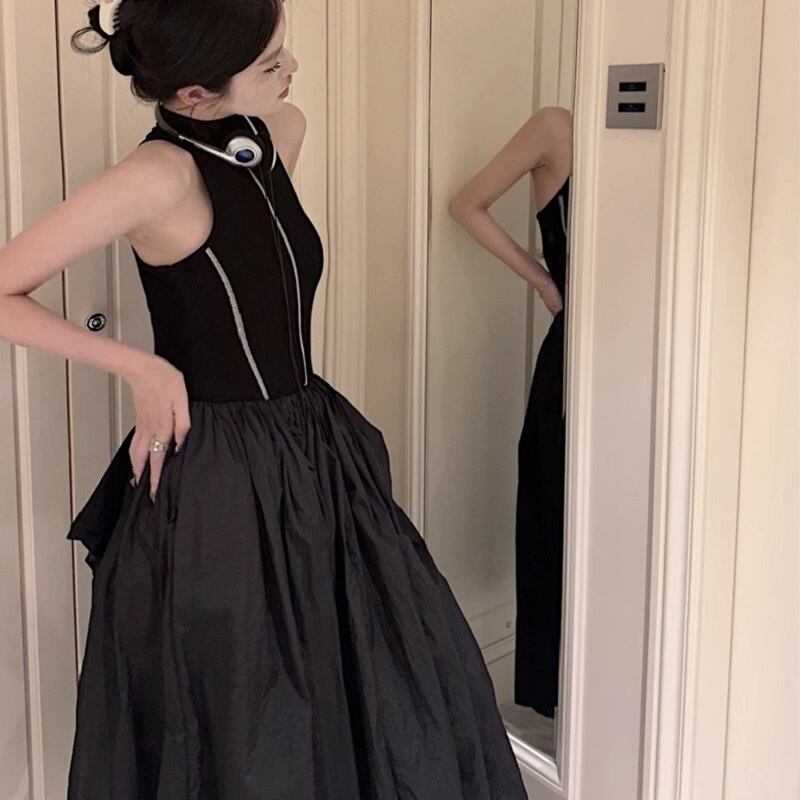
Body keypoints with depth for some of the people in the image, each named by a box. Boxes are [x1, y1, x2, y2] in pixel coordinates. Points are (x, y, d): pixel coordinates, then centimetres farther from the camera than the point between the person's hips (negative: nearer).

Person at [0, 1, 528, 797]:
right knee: (242, 736, 9)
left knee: (403, 698, 18)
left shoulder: (280, 132, 2)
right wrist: (140, 366, -16)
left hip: (313, 459, 8)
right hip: (218, 487, -8)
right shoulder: (161, 174, -20)